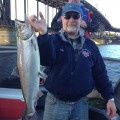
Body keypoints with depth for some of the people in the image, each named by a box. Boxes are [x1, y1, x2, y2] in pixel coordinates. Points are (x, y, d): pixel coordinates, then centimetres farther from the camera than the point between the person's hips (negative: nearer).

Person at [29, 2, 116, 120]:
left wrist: (110, 98, 4)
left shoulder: (90, 45, 3)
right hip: (56, 103, -2)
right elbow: (46, 60, -28)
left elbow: (100, 74, 8)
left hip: (81, 104, 3)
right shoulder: (52, 40, -7)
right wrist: (43, 33, -44)